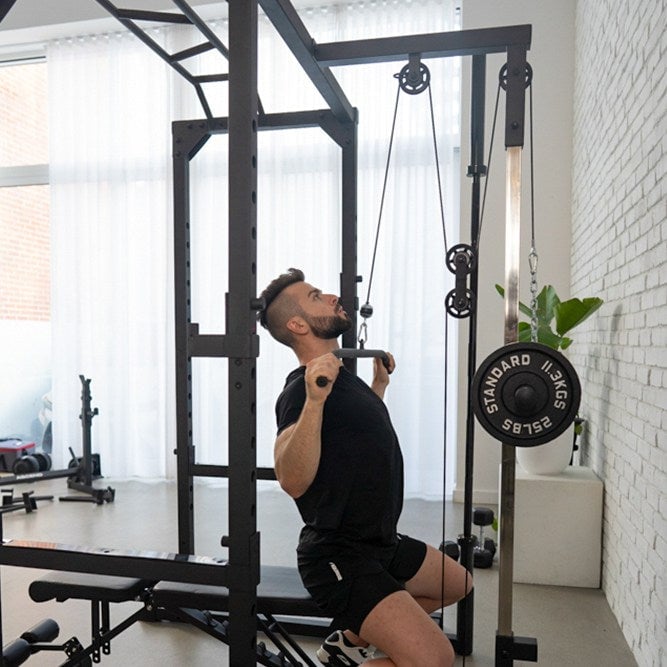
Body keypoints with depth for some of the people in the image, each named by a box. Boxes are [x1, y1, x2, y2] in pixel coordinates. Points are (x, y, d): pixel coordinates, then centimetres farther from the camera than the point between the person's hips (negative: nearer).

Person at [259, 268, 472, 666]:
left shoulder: (342, 377, 9)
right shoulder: (301, 389, -21)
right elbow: (293, 480, -34)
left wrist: (380, 383, 25)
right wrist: (314, 398, -43)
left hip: (379, 542, 10)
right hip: (339, 558, -10)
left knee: (456, 584, 29)